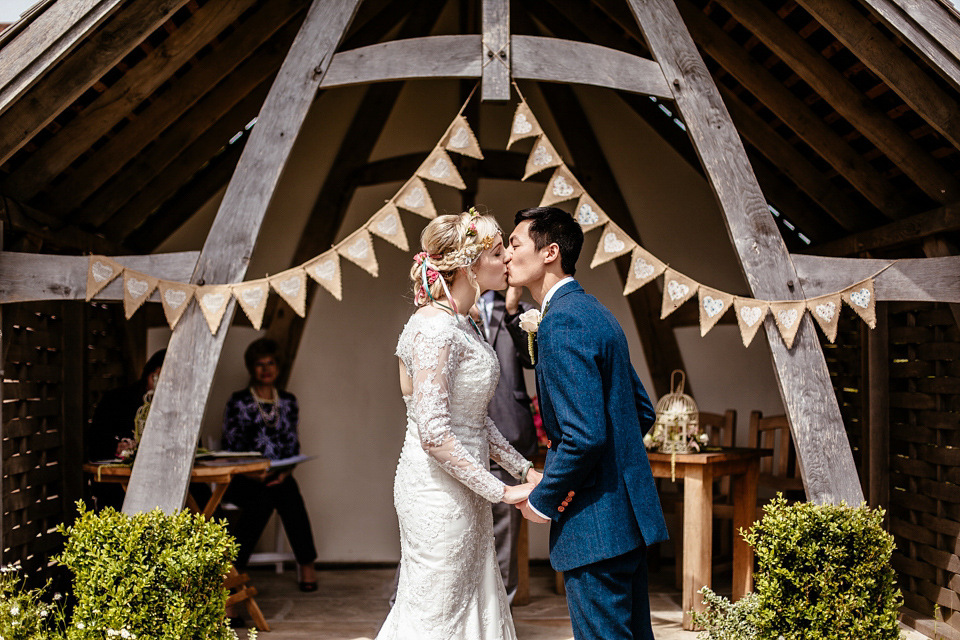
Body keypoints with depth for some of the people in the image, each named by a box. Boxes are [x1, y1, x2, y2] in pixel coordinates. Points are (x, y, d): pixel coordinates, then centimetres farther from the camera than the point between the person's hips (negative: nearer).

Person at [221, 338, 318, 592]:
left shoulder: (288, 402, 14)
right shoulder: (238, 402, 4)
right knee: (263, 501, -34)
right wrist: (252, 475, -18)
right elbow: (231, 447, -2)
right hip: (242, 478, -2)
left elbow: (293, 446, 10)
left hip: (277, 476, 3)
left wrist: (284, 472, -10)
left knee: (289, 496, -31)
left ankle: (306, 565, -23)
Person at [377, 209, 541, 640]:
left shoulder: (462, 325, 11)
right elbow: (433, 432, -25)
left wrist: (523, 469, 8)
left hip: (462, 489, 10)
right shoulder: (435, 327, -20)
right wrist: (500, 491, -21)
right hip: (438, 489, -10)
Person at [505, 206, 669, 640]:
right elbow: (643, 411, 19)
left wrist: (542, 501, -11)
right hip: (629, 510, 10)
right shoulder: (595, 313, 14)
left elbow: (585, 434, -24)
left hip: (595, 523, -10)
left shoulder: (561, 323, -17)